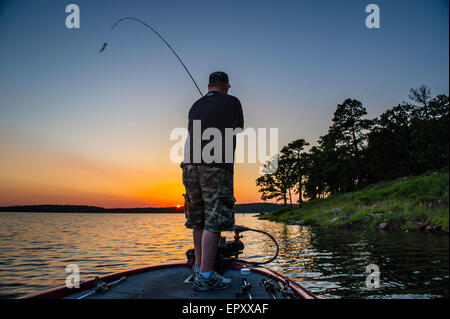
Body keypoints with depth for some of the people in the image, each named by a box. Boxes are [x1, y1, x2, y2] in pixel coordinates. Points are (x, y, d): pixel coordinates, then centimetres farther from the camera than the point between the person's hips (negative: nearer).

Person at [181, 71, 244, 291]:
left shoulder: (195, 107, 19)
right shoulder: (232, 102, 5)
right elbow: (238, 131, 16)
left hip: (191, 166, 6)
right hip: (217, 167, -6)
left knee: (199, 220, 14)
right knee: (215, 221, -6)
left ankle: (199, 267, 24)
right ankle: (205, 276, -8)